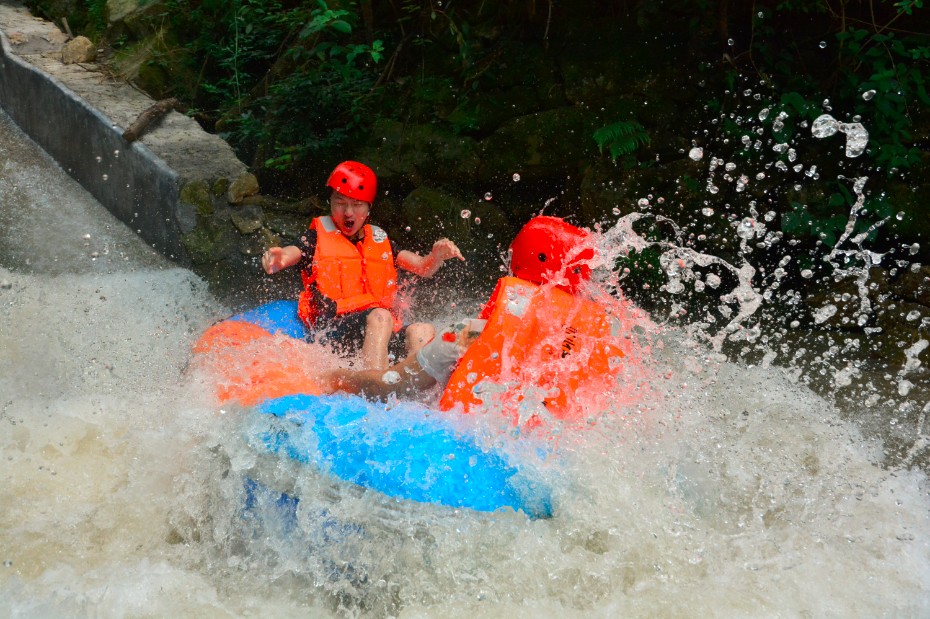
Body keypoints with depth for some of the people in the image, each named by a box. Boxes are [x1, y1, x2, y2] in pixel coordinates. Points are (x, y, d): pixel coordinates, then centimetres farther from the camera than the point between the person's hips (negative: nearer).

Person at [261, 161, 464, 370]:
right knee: (380, 317, -34)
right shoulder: (318, 237, 10)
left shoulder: (379, 240, 21)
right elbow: (291, 253, -9)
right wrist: (274, 260, -33)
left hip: (383, 329, 5)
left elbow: (424, 268, 15)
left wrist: (437, 256, -9)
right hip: (333, 328, -5)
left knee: (423, 330, -23)